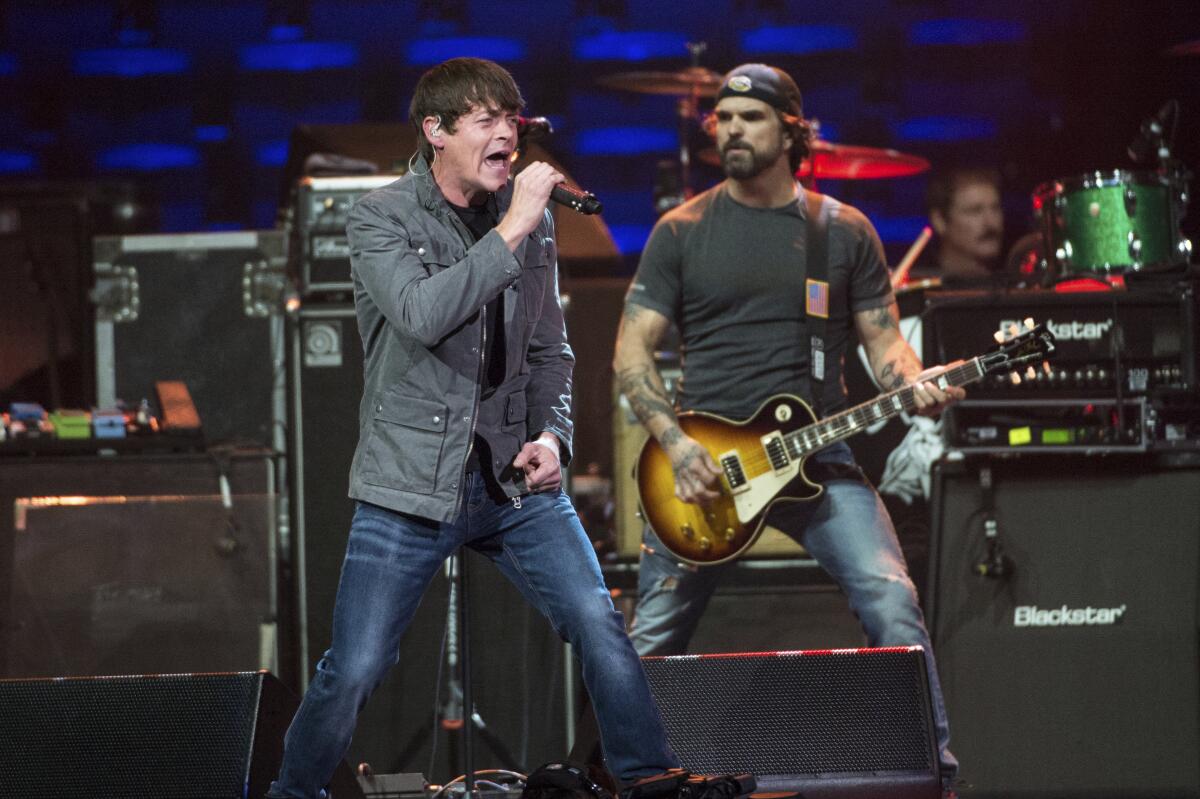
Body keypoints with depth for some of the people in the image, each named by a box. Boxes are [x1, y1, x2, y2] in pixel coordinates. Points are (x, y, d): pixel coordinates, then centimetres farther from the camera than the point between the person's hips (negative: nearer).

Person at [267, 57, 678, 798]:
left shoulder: (531, 219, 7)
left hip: (516, 485, 4)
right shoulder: (381, 218, -7)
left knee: (601, 628, -11)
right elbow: (421, 314, -26)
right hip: (411, 487, -4)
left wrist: (552, 435, 0)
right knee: (353, 674, -3)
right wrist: (510, 232, -24)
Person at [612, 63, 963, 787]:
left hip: (816, 455, 0)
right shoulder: (683, 232, 4)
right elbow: (632, 353, 1)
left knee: (893, 604, -18)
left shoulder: (845, 232, 8)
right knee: (653, 641, 3)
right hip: (702, 466, 0)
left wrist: (914, 386, -14)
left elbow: (882, 339, 9)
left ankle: (934, 770, -12)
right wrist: (677, 444, -13)